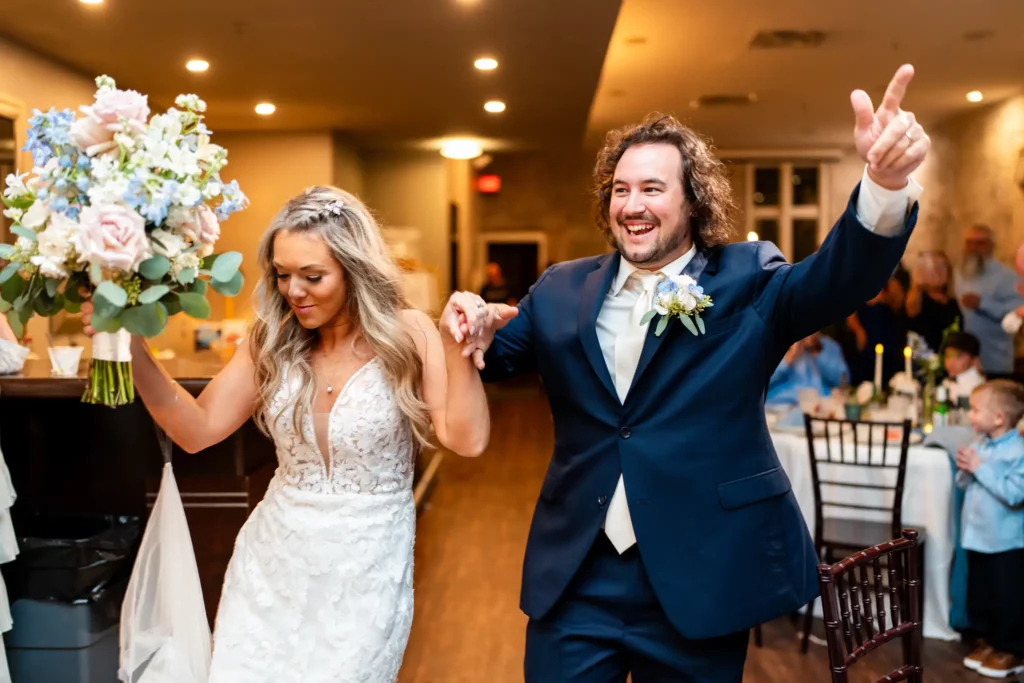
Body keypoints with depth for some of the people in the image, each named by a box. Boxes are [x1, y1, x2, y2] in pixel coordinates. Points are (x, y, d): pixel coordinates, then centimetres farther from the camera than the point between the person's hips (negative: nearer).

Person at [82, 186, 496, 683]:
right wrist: (132, 349, -14)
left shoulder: (405, 335, -11)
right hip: (272, 562, 3)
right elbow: (197, 430, -3)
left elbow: (466, 439, -17)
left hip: (364, 572, -3)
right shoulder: (271, 341, -2)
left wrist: (458, 349, -28)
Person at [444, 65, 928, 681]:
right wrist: (477, 331, -10)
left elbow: (843, 275, -18)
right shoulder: (563, 291, 7)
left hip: (701, 580, -2)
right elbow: (497, 357, 14)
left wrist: (886, 185, -38)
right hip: (575, 580, 2)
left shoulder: (748, 282, -2)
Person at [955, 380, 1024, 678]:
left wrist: (980, 469, -23)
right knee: (979, 594, 17)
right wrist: (965, 470, -7)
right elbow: (965, 485, 15)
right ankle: (988, 641, 32)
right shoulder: (982, 446, 5)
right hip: (977, 536, 8)